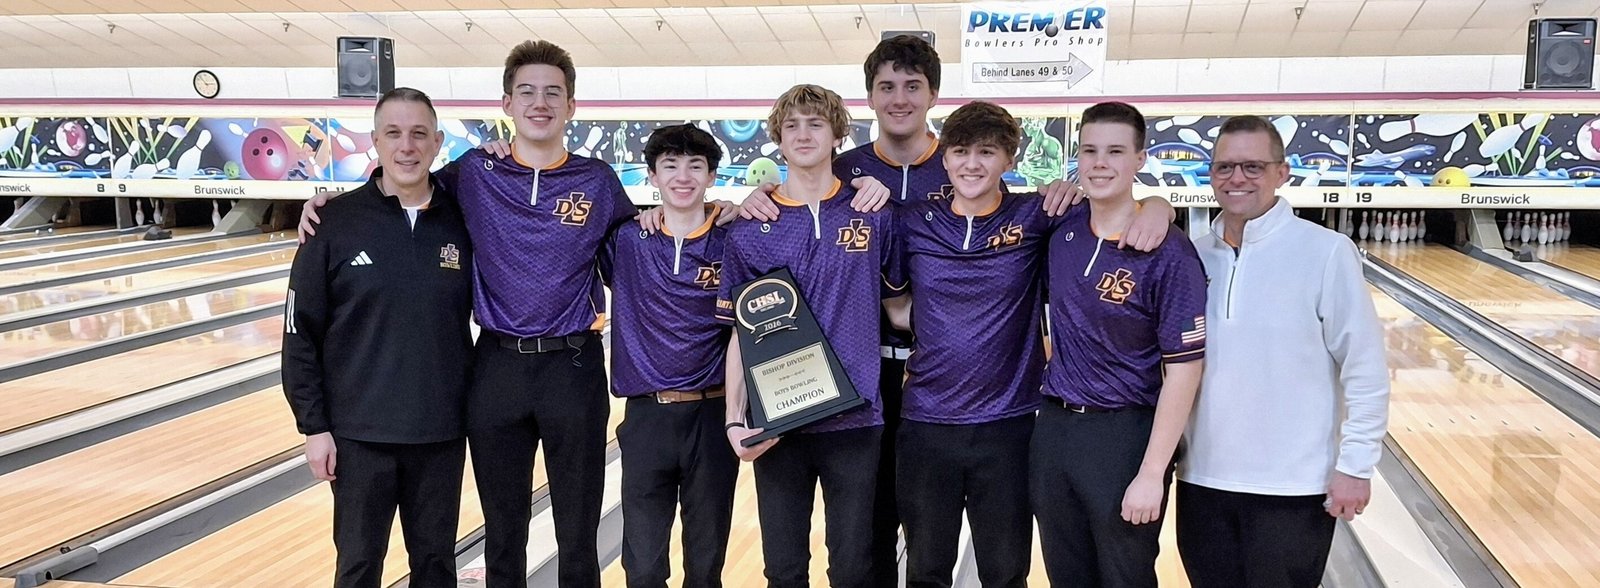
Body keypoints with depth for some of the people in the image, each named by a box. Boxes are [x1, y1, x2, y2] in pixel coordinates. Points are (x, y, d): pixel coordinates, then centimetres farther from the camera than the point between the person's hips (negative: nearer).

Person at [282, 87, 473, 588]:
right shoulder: (335, 221, -6)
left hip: (441, 430, 2)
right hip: (359, 432, -1)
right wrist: (313, 425, -5)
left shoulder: (461, 221, -2)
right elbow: (301, 333, -4)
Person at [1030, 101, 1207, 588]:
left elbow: (1183, 369, -15)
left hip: (1124, 436, -5)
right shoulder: (1062, 229, 1)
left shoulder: (1168, 253, -15)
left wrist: (1151, 475, -16)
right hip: (1053, 426, 5)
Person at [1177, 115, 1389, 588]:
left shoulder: (1326, 253, -9)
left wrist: (1355, 465, -9)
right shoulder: (1193, 256, 3)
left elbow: (1365, 369, -8)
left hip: (1293, 486, -4)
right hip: (1202, 478, 4)